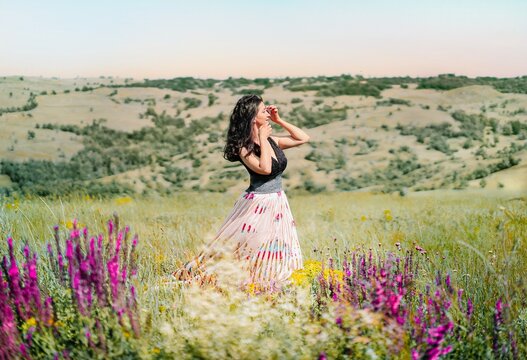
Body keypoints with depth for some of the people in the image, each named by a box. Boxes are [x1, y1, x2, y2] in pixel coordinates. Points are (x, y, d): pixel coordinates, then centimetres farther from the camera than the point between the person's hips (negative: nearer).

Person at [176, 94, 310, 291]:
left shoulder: (272, 141, 6)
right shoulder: (244, 148, -13)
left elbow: (303, 138, 12)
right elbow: (265, 168, -28)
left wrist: (279, 121, 4)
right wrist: (262, 139, -19)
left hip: (278, 204, 7)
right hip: (258, 206, -7)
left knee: (275, 256, 10)